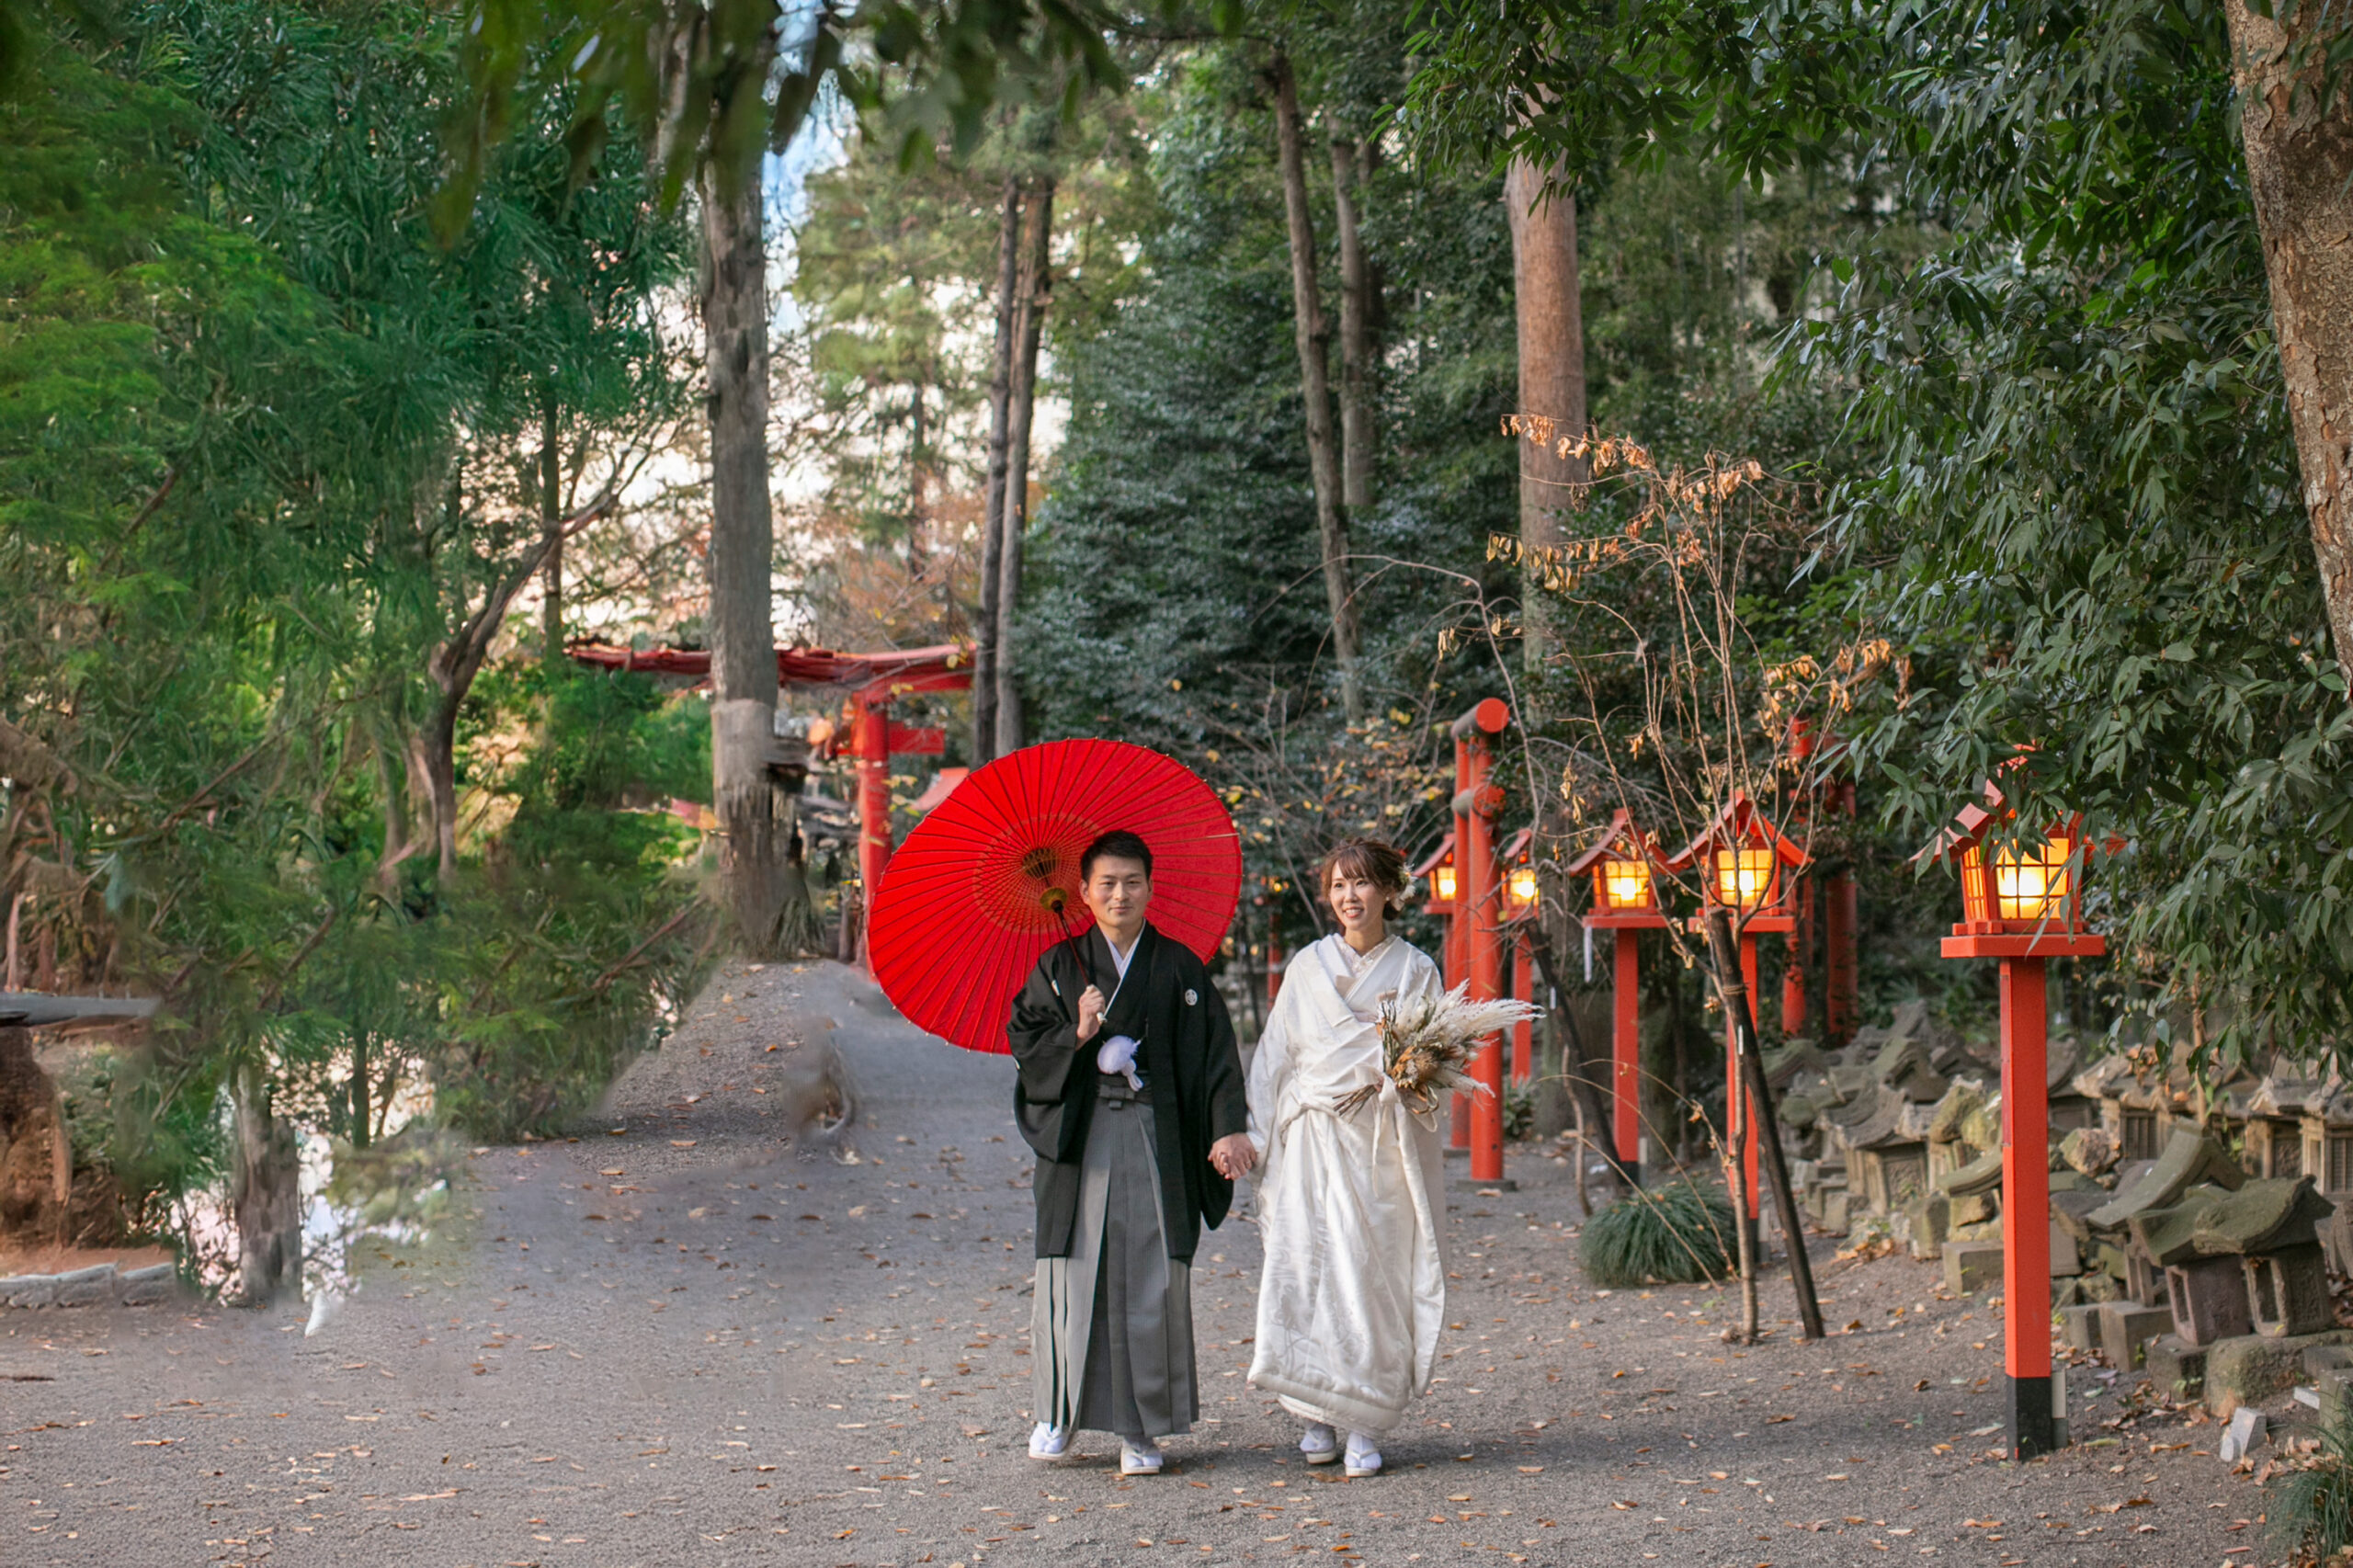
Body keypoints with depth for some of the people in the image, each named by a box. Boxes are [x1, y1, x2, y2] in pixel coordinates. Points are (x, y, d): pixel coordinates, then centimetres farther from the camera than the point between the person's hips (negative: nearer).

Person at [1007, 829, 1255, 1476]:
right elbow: (1024, 1040, 4)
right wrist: (1077, 1035, -14)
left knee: (1152, 1277, -3)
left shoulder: (1179, 967, 6)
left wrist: (1227, 1129, -10)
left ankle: (1140, 1428, 3)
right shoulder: (1059, 966, 8)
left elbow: (1213, 1054, 1)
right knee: (1074, 1271, -1)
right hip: (1080, 1135, 0)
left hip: (1155, 1138, 0)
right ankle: (1059, 1410, 16)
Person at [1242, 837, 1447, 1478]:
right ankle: (1319, 1414, 4)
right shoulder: (1307, 968, 11)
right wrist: (1259, 1136, 5)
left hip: (1384, 1143, -1)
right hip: (1314, 1141, 1)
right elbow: (1276, 1058, 13)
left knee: (1375, 1274, -6)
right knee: (1307, 1269, -7)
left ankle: (1366, 1426, -1)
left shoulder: (1416, 970, 7)